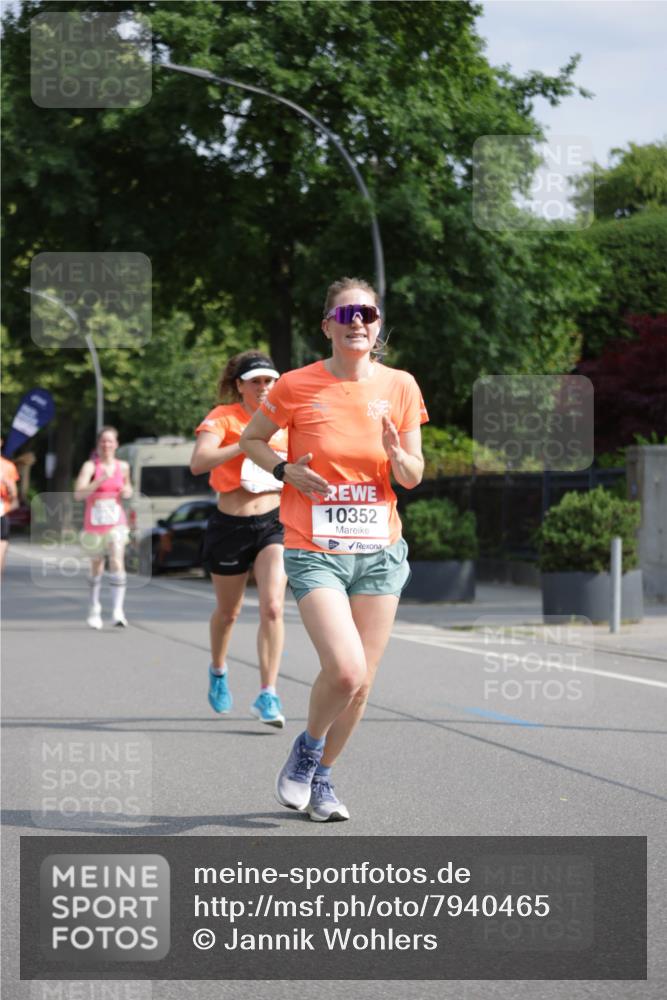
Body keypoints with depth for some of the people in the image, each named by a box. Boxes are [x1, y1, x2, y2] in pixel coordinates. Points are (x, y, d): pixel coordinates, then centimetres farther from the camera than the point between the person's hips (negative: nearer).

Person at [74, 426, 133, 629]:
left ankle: (117, 612, -23)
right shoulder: (91, 466, -6)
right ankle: (94, 610, 31)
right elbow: (78, 494, -21)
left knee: (117, 562, -18)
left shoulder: (123, 467, 6)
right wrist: (101, 480, -31)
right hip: (94, 524, -1)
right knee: (96, 567, 13)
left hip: (116, 523, 1)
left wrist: (127, 491, 3)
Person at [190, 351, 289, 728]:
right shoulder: (223, 418, -8)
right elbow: (198, 463, -26)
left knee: (273, 607, -16)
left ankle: (268, 695, -13)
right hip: (230, 525, -2)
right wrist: (247, 443, -32)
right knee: (228, 611, 14)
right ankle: (218, 670, 44)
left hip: (273, 523, 2)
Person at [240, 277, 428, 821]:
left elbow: (414, 477, 7)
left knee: (362, 681, 4)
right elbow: (252, 439, 11)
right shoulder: (297, 386, -5)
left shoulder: (400, 386, 2)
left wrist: (397, 454, -16)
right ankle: (306, 749, 11)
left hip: (380, 551, 3)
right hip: (315, 552, -3)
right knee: (345, 669, -19)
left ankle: (321, 777, 27)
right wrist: (286, 472, -8)